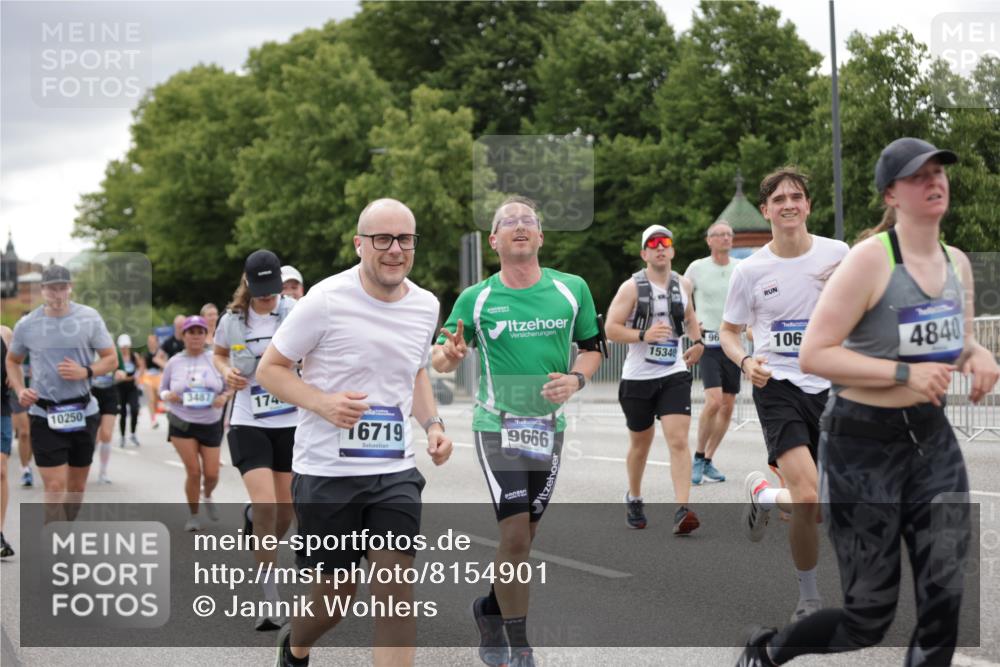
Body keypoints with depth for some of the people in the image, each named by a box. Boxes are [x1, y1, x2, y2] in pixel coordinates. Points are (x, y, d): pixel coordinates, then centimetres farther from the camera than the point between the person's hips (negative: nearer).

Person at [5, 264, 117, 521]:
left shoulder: (89, 318, -3)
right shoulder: (26, 325, -2)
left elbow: (111, 359, 1)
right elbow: (12, 361, 15)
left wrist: (85, 372, -18)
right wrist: (20, 390, -3)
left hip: (83, 413, 2)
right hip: (44, 416, -2)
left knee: (77, 485, 13)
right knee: (55, 488, -11)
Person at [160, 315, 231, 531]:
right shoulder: (174, 362, 1)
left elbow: (230, 388, 4)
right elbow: (162, 390, 10)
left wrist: (224, 397, -18)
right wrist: (169, 396, -12)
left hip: (211, 424, 0)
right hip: (182, 424, 0)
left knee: (212, 474, 1)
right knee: (193, 472, -6)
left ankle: (207, 497, 37)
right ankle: (194, 515, 14)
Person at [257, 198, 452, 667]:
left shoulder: (426, 305, 5)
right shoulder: (326, 300, -12)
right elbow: (270, 369, -6)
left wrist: (432, 424, 5)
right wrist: (323, 403, -23)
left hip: (394, 472, 4)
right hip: (325, 471, -4)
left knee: (395, 586, -10)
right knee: (332, 599, 7)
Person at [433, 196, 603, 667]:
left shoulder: (572, 289, 1)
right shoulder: (476, 299, -3)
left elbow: (592, 348, 11)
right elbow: (441, 357, 2)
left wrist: (576, 379, -9)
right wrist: (449, 354, -21)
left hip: (549, 427, 3)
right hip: (497, 427, -3)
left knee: (524, 535, 13)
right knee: (515, 535, -13)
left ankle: (490, 608, 38)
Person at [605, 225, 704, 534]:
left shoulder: (683, 284, 7)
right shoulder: (631, 287, -7)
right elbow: (611, 328, -10)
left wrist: (697, 340, 9)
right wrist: (643, 336, -24)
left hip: (674, 374, 2)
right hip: (638, 377, -2)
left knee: (679, 440, -14)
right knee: (640, 443, 13)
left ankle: (682, 510, -21)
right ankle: (634, 497, 38)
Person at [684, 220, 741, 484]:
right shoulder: (697, 268, -2)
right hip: (708, 341, -4)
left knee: (728, 407, 5)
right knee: (714, 401, -19)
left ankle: (708, 460, 20)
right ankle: (698, 457, -2)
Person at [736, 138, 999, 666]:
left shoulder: (957, 263, 6)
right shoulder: (871, 258, -16)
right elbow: (814, 354, -19)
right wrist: (903, 373, -25)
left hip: (933, 440, 6)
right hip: (864, 445, -6)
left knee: (945, 600, -2)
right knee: (870, 618, 2)